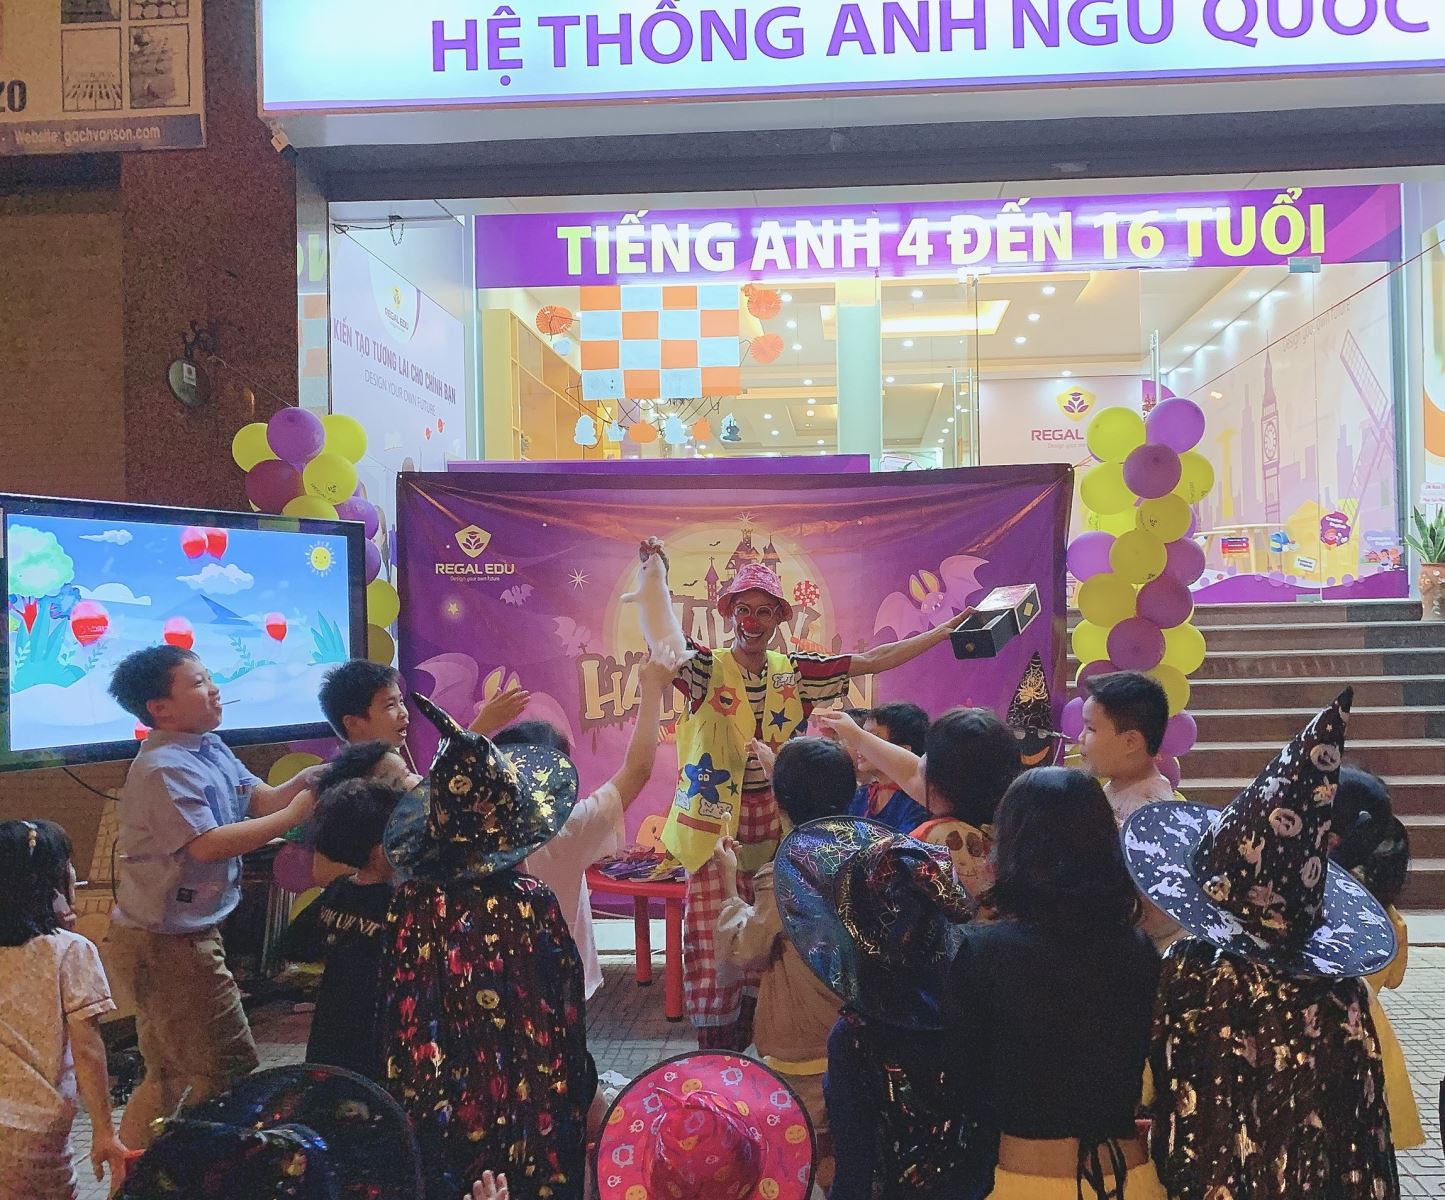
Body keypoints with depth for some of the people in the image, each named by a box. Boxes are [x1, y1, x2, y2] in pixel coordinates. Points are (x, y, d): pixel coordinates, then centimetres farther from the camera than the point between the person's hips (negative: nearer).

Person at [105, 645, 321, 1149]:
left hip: (180, 938, 10)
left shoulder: (212, 750, 8)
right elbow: (206, 844, -28)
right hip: (168, 943, -10)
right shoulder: (164, 768, -21)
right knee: (231, 1073, 0)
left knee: (171, 1072, 21)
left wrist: (313, 777, -14)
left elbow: (264, 800, 3)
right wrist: (294, 815, -25)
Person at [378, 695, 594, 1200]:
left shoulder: (411, 905, -13)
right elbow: (564, 1015, -11)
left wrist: (412, 1106, 8)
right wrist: (575, 1093, 3)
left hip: (441, 1109, 2)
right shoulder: (533, 904, -18)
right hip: (526, 1114, -2)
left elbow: (400, 1020, -6)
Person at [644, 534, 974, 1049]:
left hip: (773, 825, 4)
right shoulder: (705, 668, -6)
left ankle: (748, 1045, 26)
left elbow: (873, 661, 6)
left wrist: (944, 631, 4)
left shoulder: (795, 673, 5)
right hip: (715, 823, -3)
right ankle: (712, 1059, 16)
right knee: (714, 940, 2)